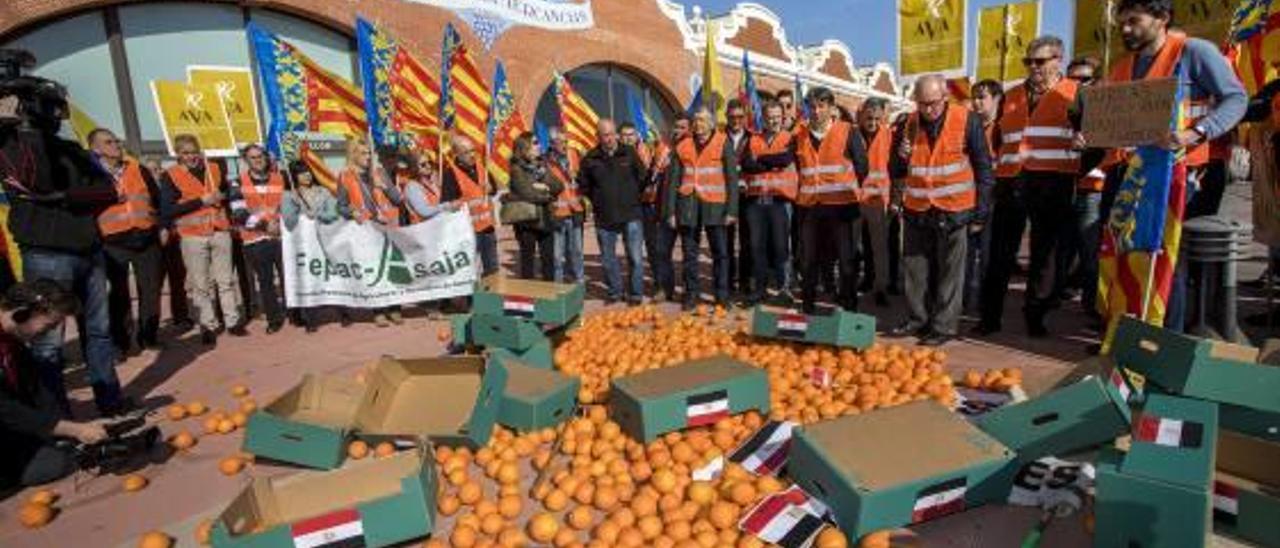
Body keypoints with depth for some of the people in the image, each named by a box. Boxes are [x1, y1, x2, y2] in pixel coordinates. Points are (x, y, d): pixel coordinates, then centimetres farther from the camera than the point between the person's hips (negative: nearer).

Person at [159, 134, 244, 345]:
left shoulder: (214, 169, 10)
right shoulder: (170, 176, -2)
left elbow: (227, 192, 27)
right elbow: (167, 210, -10)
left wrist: (222, 197, 6)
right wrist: (200, 201, -14)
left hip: (220, 232, 3)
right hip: (192, 236, -3)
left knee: (226, 278, 7)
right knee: (200, 283, 0)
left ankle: (233, 321, 14)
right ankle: (208, 326, 8)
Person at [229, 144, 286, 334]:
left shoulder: (280, 179, 9)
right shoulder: (239, 184, 3)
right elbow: (239, 214, -5)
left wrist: (280, 221, -3)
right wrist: (264, 225, -14)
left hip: (281, 236, 1)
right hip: (255, 240, 0)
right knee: (265, 281, 6)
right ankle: (274, 319, 16)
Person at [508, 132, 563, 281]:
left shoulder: (542, 165, 12)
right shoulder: (517, 169, -7)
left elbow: (559, 186, 5)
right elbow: (528, 194, -18)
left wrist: (544, 187, -12)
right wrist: (548, 195, -4)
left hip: (546, 220, 6)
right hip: (528, 221, -6)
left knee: (549, 259, 12)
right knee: (528, 260, 4)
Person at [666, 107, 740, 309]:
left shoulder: (723, 143, 2)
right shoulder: (683, 146, 10)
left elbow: (732, 178, -2)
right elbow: (673, 180, 9)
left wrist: (731, 210, -8)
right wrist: (671, 211, 3)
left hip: (715, 206, -2)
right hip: (688, 206, 2)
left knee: (720, 253, 3)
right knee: (689, 254, 7)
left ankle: (722, 296, 14)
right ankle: (691, 295, 18)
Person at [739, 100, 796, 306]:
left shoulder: (790, 139, 7)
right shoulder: (753, 140, 14)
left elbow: (785, 159, -13)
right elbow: (746, 164, -3)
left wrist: (760, 159, -2)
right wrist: (774, 163, -10)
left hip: (780, 199, -3)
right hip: (756, 199, 3)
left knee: (780, 245, -2)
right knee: (757, 245, 5)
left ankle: (784, 287, 8)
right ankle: (760, 287, 15)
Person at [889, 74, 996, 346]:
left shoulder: (968, 121, -8)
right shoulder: (909, 124, 3)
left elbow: (983, 169, -3)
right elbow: (897, 171, 9)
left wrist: (980, 212, -4)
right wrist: (901, 157, -14)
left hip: (953, 211, -4)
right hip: (916, 211, 4)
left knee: (949, 272, 3)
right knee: (915, 269, 12)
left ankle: (943, 327, 12)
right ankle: (917, 319, 25)